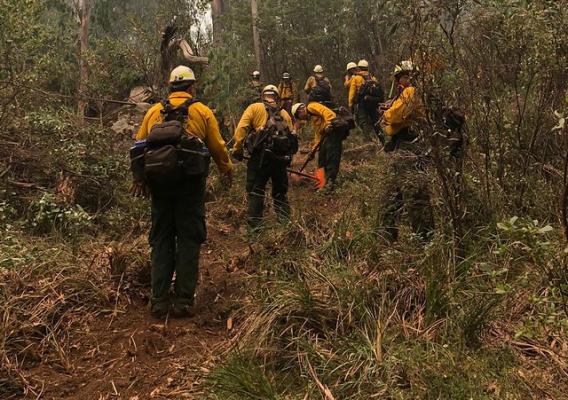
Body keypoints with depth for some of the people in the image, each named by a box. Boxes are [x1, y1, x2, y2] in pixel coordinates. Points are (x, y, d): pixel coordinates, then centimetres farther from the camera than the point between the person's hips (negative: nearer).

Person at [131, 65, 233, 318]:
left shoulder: (154, 111, 13)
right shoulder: (202, 111, 6)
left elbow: (139, 144, 11)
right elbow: (217, 146, 7)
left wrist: (139, 178, 18)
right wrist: (227, 170, 24)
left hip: (158, 180, 3)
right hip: (189, 181, -3)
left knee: (161, 239, 10)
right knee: (189, 238, 4)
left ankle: (159, 301, 9)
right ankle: (183, 300, 1)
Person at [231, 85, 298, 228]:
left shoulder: (254, 108, 8)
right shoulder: (285, 114, 19)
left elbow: (241, 128, -6)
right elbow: (292, 138, 14)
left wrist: (237, 149, -3)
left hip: (260, 155, -4)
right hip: (282, 157, 4)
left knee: (255, 191, 2)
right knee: (280, 191, 18)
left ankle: (254, 224, -2)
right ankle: (284, 221, 20)